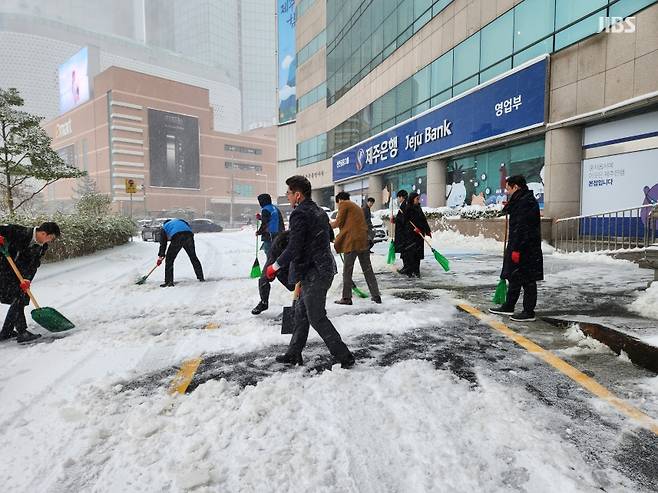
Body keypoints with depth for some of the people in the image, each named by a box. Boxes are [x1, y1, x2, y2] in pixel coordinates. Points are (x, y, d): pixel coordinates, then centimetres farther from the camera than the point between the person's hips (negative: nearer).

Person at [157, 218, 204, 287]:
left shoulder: (164, 227, 29)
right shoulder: (180, 221, 40)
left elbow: (163, 243, 23)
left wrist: (160, 256, 28)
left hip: (177, 238, -3)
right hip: (189, 234, 4)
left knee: (169, 259, 8)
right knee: (193, 257, 17)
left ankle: (169, 281, 5)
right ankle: (201, 277, 22)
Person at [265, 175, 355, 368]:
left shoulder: (299, 214, -16)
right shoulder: (320, 212, 14)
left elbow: (293, 249, -22)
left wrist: (274, 267, -8)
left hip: (313, 274, -10)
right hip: (324, 268, 10)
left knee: (317, 318, 0)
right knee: (301, 312, 18)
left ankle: (345, 357, 7)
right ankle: (293, 354, 29)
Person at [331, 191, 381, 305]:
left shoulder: (344, 204, 1)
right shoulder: (356, 207, 26)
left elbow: (339, 223, -5)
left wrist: (330, 224, 16)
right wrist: (338, 238, 27)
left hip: (352, 242, -8)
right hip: (364, 241, 8)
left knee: (347, 271, 1)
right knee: (368, 270, 11)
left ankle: (346, 298, 5)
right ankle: (376, 296, 14)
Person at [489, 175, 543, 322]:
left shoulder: (527, 201, -17)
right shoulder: (520, 200, 15)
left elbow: (522, 228, -24)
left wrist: (516, 249, -24)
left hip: (526, 250, -11)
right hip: (518, 247, 11)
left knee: (527, 281, -1)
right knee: (514, 278, 17)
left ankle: (529, 312, 9)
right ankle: (508, 307, 27)